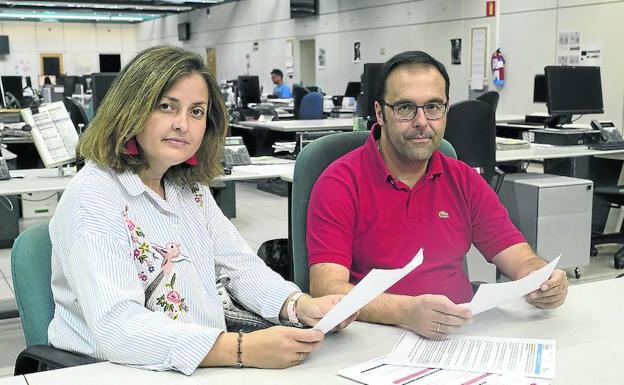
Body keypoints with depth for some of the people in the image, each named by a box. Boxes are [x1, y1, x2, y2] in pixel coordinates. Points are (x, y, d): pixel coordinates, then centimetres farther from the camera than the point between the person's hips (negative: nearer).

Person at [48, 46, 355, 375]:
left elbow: (240, 265, 9)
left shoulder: (190, 187, 8)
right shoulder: (93, 197, -16)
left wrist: (300, 305, -10)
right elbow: (117, 328, -26)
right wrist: (243, 349, -34)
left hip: (206, 368, 6)